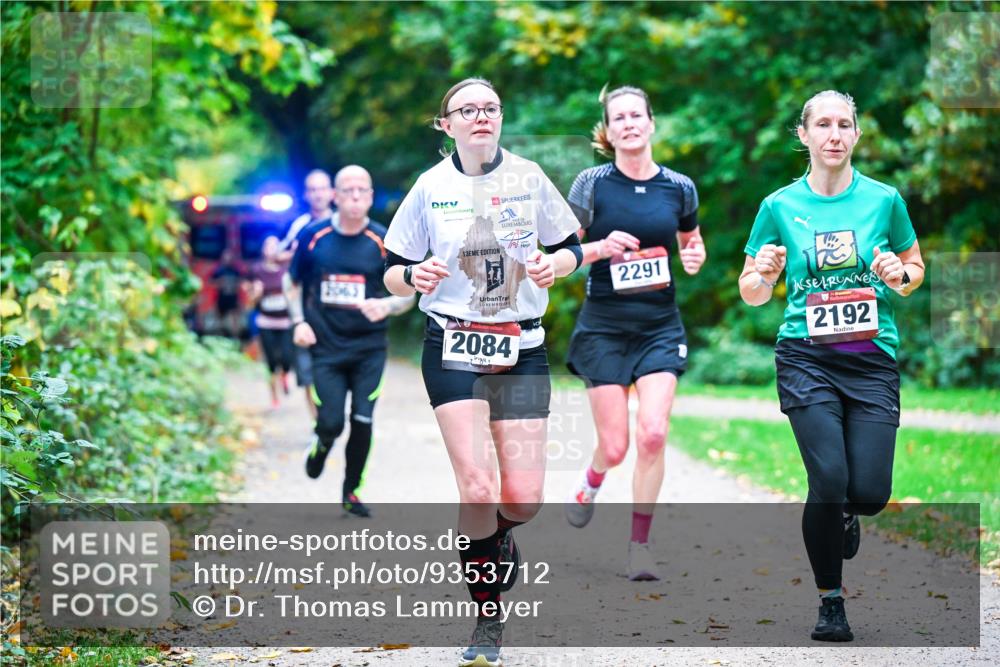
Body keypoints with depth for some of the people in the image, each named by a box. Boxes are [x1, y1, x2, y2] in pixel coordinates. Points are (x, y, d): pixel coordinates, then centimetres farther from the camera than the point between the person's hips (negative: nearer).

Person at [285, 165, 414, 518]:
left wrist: (386, 306, -19)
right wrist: (299, 322, -1)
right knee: (331, 423, -6)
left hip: (369, 348, 0)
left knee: (362, 423, -2)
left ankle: (351, 492, 17)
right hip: (326, 347, 0)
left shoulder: (384, 241, -4)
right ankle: (321, 446, 30)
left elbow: (408, 296, 2)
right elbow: (293, 282, 13)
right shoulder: (312, 236, -2)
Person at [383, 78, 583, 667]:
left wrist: (553, 264, -11)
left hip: (522, 348, 1)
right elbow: (392, 272, 5)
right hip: (453, 349, -1)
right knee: (477, 485, -16)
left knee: (523, 499, -6)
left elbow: (571, 247, 11)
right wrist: (413, 276, -18)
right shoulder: (430, 187, 1)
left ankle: (498, 537, 33)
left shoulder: (528, 177, 2)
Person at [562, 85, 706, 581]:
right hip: (604, 328, -1)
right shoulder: (592, 184, -4)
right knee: (614, 446, -1)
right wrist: (602, 248, -18)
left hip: (660, 327, 1)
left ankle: (640, 545, -1)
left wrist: (694, 257, -3)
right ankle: (591, 482, 37)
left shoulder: (679, 187, 2)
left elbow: (691, 241, 19)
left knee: (653, 433, -14)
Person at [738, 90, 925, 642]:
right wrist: (762, 275, -11)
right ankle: (830, 601, 6)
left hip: (872, 359, 1)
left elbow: (915, 267, 17)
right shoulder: (780, 206, 4)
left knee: (870, 492, -9)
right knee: (829, 479, -14)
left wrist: (900, 276, -6)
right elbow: (752, 294, 11)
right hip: (807, 360, -1)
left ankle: (844, 515, 31)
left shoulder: (884, 199, 4)